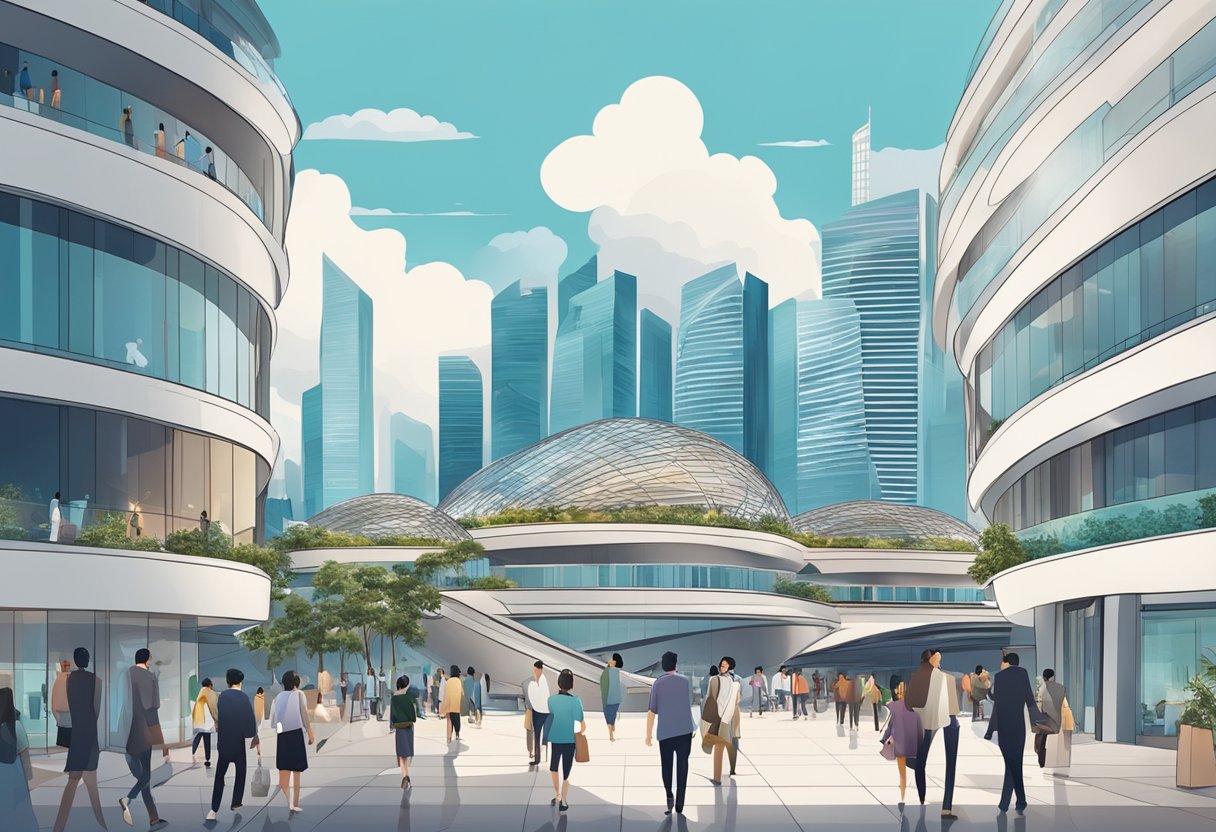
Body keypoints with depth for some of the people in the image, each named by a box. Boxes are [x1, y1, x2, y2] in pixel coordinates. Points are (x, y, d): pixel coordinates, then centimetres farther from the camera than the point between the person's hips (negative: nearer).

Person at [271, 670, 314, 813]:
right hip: (296, 734, -2)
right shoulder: (299, 694, -1)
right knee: (296, 771, 7)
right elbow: (305, 716, -5)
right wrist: (311, 736, -1)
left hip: (281, 736, 2)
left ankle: (288, 800, -13)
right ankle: (295, 803, 7)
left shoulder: (278, 697, 9)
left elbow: (272, 720, 7)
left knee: (284, 772, 4)